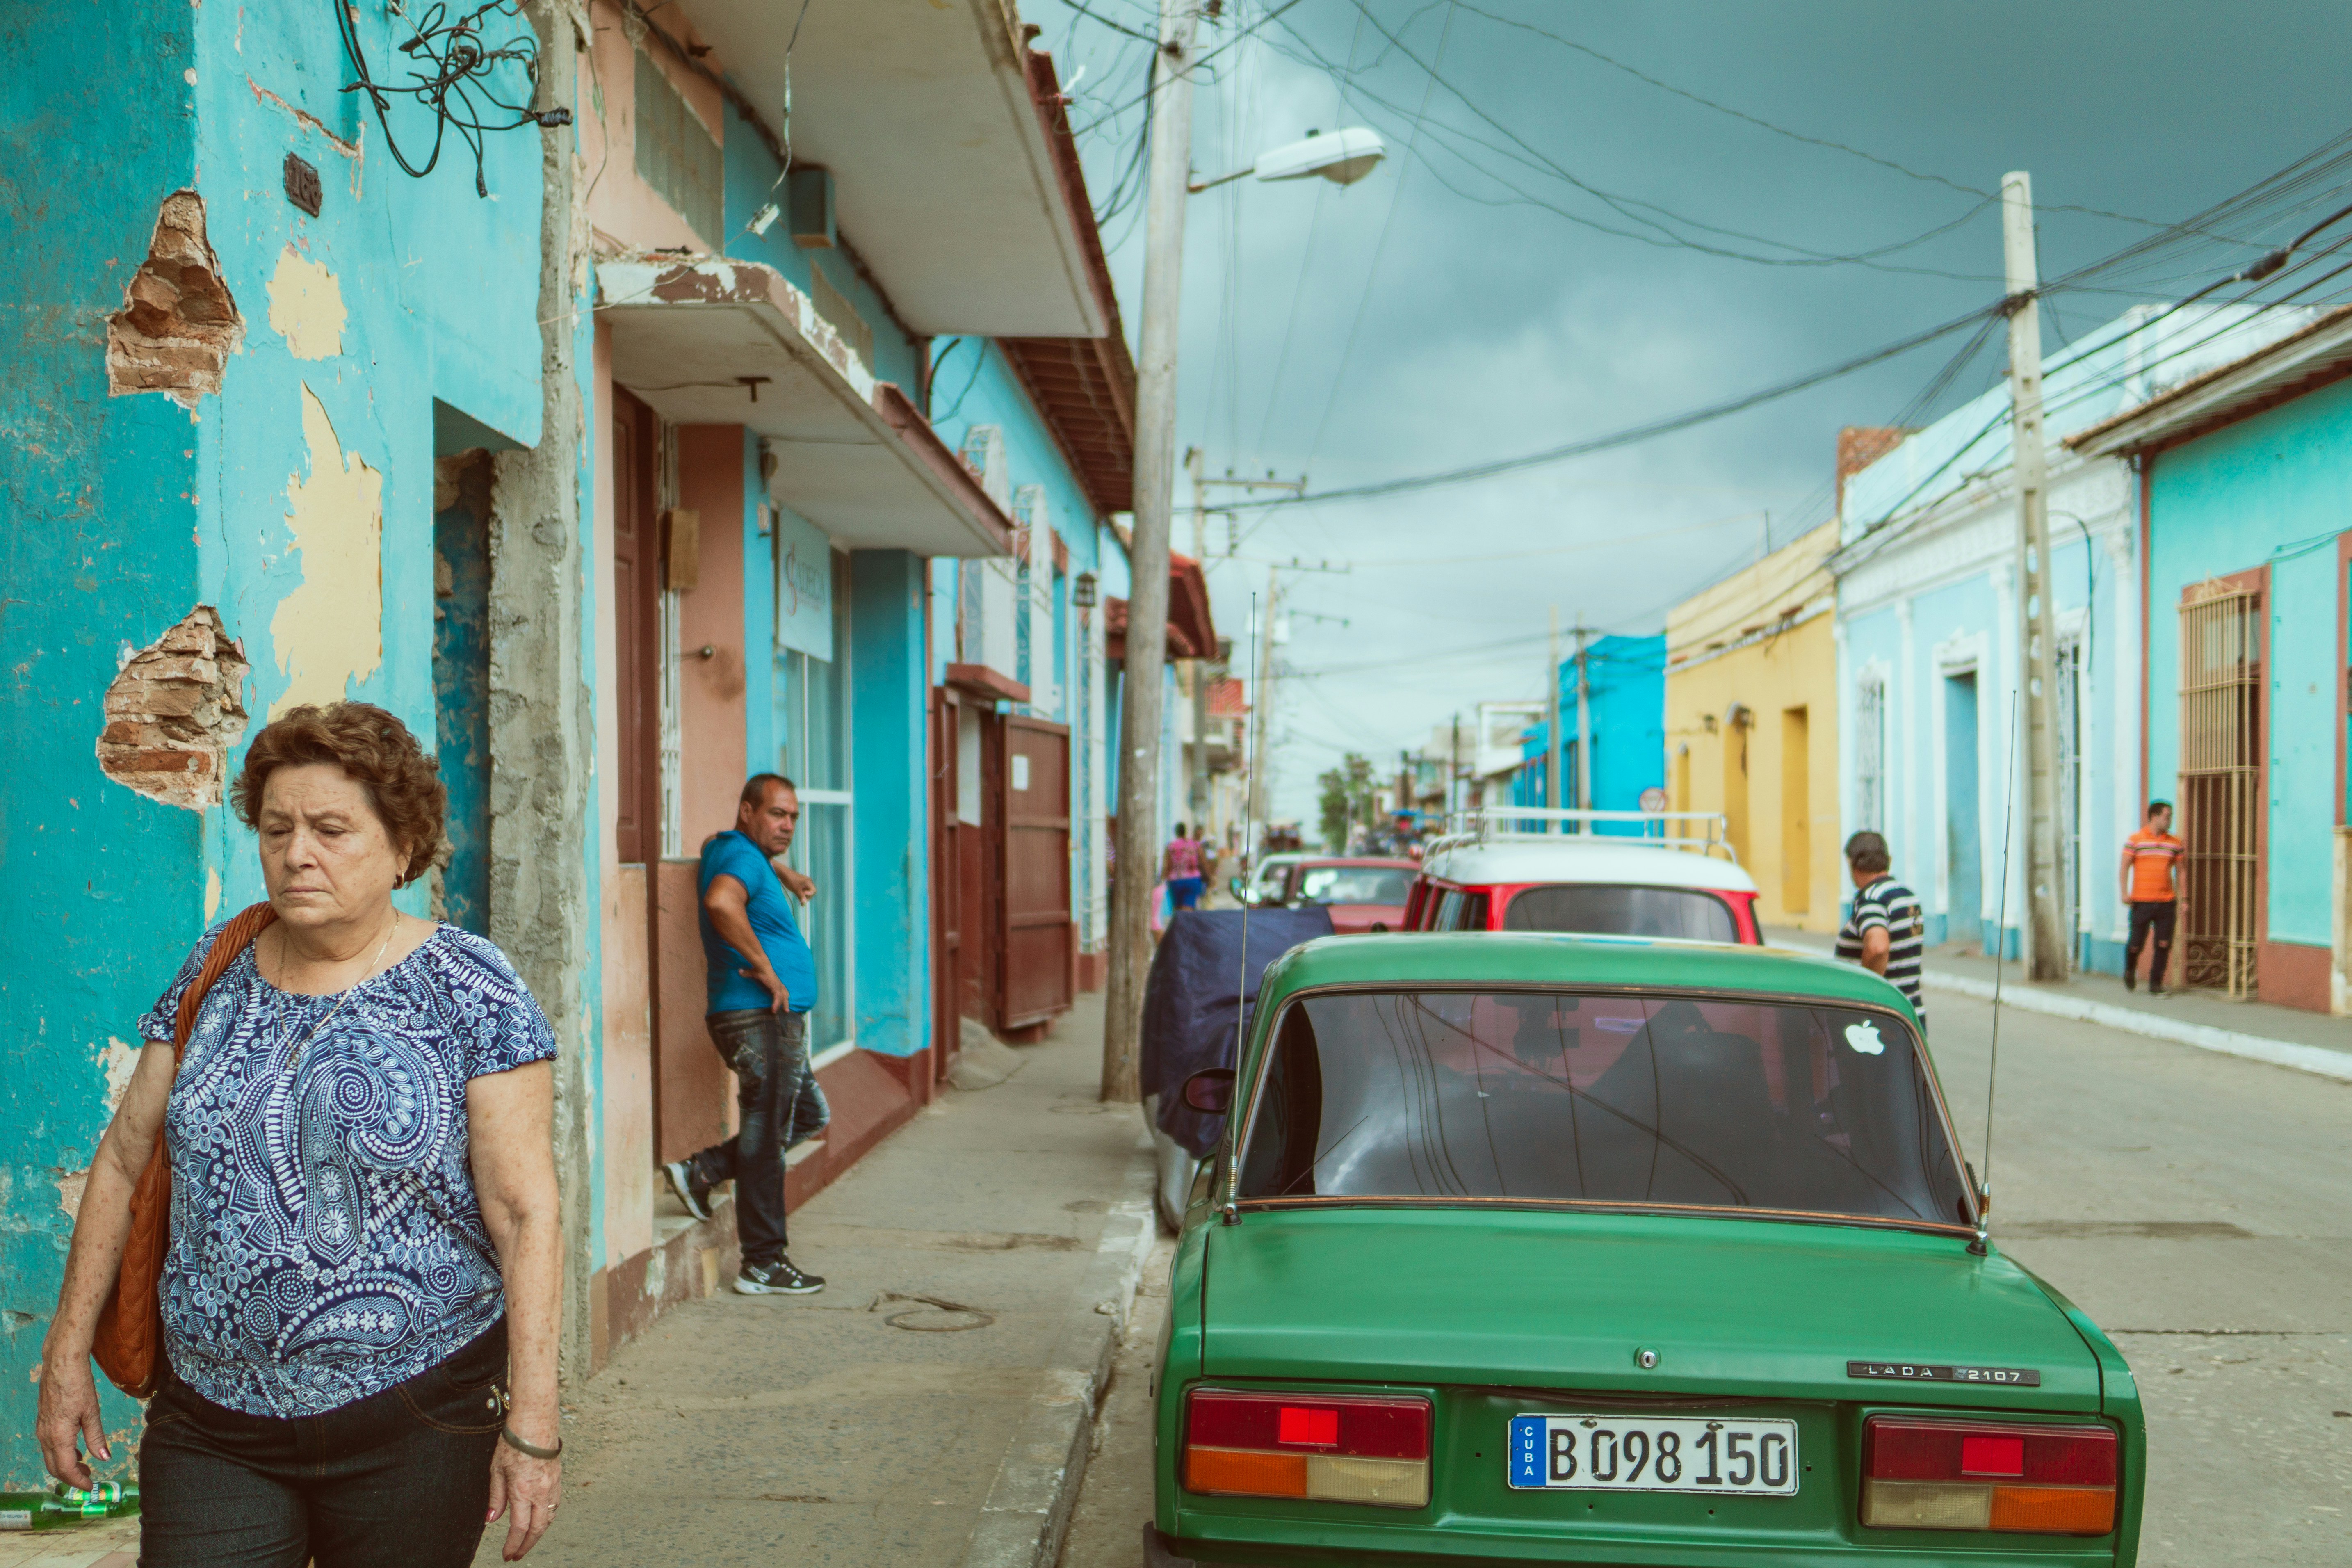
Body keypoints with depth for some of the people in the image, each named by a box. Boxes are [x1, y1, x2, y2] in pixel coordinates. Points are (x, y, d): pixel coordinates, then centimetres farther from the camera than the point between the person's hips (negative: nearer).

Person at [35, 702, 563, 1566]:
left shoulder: (467, 990, -9)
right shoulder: (215, 971, 5)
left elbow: (526, 1214, -12)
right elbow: (125, 1156, 11)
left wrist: (532, 1422, -16)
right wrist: (68, 1349, 10)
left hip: (415, 1422, -3)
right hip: (209, 1424, 3)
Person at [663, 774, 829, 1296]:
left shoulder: (729, 849, 15)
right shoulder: (742, 857, -15)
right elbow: (721, 901, -38)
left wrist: (782, 874, 34)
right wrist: (764, 966, -28)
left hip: (778, 1019, 10)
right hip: (761, 1017, -10)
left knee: (808, 1117, 21)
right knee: (766, 1137, -3)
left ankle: (702, 1171, 19)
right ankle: (763, 1265, 4)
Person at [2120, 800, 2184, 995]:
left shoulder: (2175, 843, 9)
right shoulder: (2135, 840, 1)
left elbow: (2179, 871, 14)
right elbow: (2125, 867, 1)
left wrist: (2181, 899, 10)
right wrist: (2125, 893, -9)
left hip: (2167, 902, 3)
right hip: (2141, 902, -3)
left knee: (2164, 945, -2)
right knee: (2136, 944, 1)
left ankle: (2156, 984, 7)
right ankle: (2130, 970, 31)